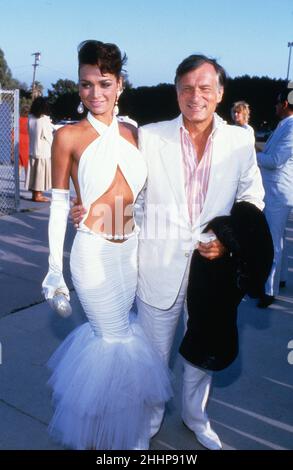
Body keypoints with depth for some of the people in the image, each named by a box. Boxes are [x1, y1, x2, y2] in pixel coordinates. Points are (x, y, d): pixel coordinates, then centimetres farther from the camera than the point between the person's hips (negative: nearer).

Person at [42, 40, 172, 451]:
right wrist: (55, 266, -6)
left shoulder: (132, 134, 5)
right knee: (119, 340, 6)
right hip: (93, 252, -4)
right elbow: (59, 204, -5)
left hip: (130, 249, 5)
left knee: (107, 331, 17)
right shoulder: (69, 136, -8)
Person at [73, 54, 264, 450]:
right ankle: (151, 417, 42)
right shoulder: (149, 137, -5)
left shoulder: (240, 141, -1)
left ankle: (196, 416, 47)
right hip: (160, 266, -1)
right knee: (154, 351, 14)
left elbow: (252, 199, 5)